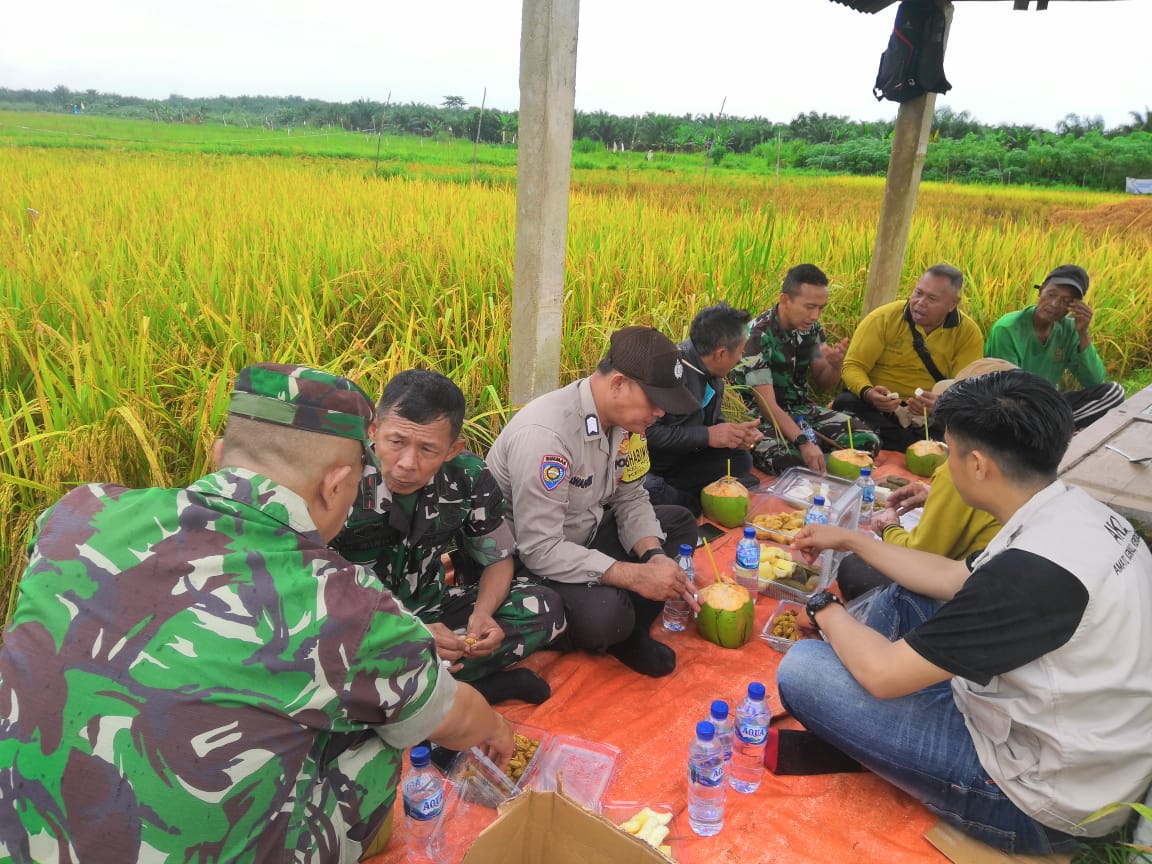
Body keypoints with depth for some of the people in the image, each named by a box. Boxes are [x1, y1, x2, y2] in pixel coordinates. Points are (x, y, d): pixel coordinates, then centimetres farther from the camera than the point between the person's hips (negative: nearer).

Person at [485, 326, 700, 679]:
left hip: (586, 534, 9)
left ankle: (628, 629, -3)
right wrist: (636, 576, -30)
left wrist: (654, 556, -16)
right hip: (526, 558, -9)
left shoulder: (625, 416, -7)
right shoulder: (545, 434, -33)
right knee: (604, 614, -34)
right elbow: (539, 550, -32)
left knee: (681, 523, 7)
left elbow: (630, 498, 3)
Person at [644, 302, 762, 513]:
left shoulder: (712, 373, 2)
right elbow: (646, 431, -30)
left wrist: (736, 433, -6)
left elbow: (713, 418, 16)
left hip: (686, 460, 9)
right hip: (653, 471, -9)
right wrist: (707, 435, -25)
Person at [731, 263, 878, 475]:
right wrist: (804, 442, -38)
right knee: (793, 463, -36)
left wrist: (836, 364, -14)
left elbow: (823, 384, 10)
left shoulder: (811, 327, 0)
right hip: (762, 417, -6)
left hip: (802, 410, 6)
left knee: (867, 441, -11)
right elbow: (767, 405, -25)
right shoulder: (757, 336, -22)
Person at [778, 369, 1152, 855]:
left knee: (802, 667, -14)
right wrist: (850, 540, 15)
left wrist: (826, 611, -5)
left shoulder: (1033, 569, -34)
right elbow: (952, 578, 10)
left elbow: (883, 674, -25)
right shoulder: (1077, 511, -5)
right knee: (904, 597, 16)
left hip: (1043, 801, -9)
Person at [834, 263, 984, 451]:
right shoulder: (884, 318, -6)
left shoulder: (968, 333, -2)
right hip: (876, 408, 0)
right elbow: (853, 366, -7)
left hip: (932, 418, 0)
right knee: (845, 403, -32)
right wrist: (868, 393, -30)